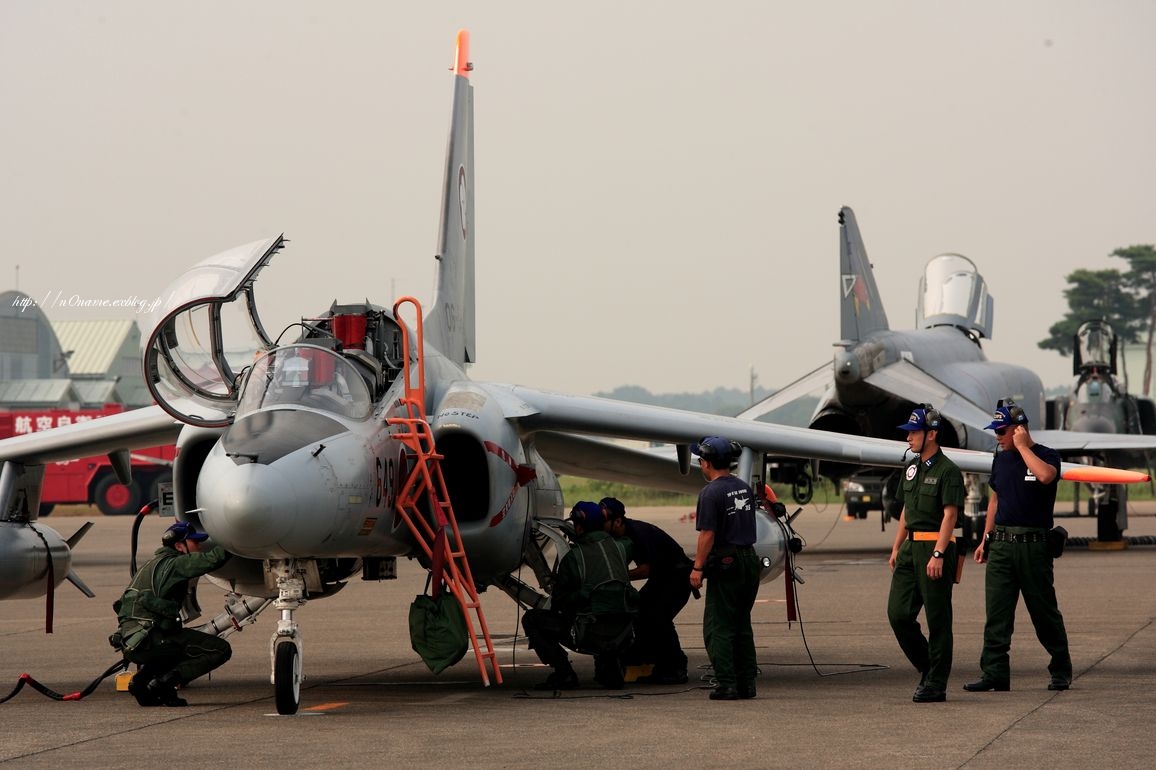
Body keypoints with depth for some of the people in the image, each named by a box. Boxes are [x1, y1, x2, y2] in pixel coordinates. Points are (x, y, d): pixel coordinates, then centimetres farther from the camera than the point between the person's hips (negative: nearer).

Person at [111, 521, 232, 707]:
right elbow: (213, 559, -16)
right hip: (148, 641, -9)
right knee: (220, 649, -6)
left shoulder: (156, 562, 25)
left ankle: (142, 679, 14)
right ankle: (163, 682, -14)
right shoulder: (174, 564, -3)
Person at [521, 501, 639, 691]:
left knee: (531, 619, 9)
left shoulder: (573, 557, -3)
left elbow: (557, 602, 6)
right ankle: (610, 669, 26)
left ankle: (564, 673, 2)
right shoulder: (616, 546, 10)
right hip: (621, 632, 6)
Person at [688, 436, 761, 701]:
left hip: (725, 564, -8)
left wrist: (697, 567, -12)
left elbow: (708, 534, -17)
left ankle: (727, 685, -6)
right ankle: (747, 683, 14)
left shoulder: (711, 492, -14)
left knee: (718, 627, -2)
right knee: (742, 625, 15)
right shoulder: (745, 488, 10)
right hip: (749, 559, 8)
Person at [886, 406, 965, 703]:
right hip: (911, 548, 8)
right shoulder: (911, 468, 16)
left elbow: (949, 514, -14)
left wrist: (938, 554, -21)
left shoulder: (947, 471, -9)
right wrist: (896, 549, 17)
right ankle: (928, 668, 19)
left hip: (935, 548, -8)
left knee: (937, 620, -2)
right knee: (898, 613, 3)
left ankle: (936, 684, 2)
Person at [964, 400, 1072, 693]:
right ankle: (995, 674, -1)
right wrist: (986, 540, 19)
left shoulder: (1047, 456, -5)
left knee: (1044, 611, 3)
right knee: (996, 613, -1)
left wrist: (1022, 446, -17)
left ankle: (1061, 672, 16)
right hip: (1001, 545, 5)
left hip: (1033, 545, -5)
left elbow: (1045, 476, -29)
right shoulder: (1001, 460, 14)